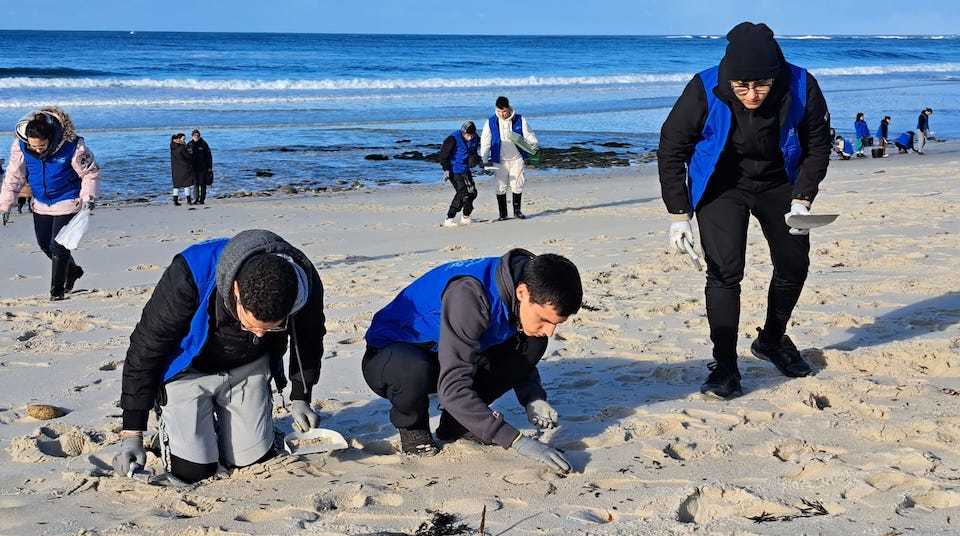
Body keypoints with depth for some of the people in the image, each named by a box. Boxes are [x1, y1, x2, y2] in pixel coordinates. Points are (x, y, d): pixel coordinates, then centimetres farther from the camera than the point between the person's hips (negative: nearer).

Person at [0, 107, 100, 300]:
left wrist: (88, 197, -24)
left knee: (58, 246, -7)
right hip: (41, 204, 5)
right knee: (44, 243, 15)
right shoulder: (20, 146, -16)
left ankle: (57, 289, 9)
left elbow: (91, 172, -13)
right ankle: (72, 270, 39)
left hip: (67, 203, -5)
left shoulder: (72, 146, -26)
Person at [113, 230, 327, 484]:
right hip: (190, 371, -3)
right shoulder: (190, 275, -38)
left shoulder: (305, 282, -28)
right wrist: (132, 433, -19)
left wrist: (300, 397, 7)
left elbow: (309, 340, -1)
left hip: (248, 367, 3)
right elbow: (145, 348, -23)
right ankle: (167, 420, 20)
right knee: (192, 471, -11)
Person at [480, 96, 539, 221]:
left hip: (517, 159, 0)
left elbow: (528, 135, 5)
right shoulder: (491, 122, -1)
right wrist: (485, 160, -5)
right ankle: (503, 214, 7)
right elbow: (485, 142, 2)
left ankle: (517, 210, 17)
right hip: (500, 161, 0)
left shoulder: (520, 120, -1)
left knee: (517, 186, 1)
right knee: (501, 187, -2)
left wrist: (534, 144, -17)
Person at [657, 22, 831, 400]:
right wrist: (678, 214, -16)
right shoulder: (704, 92, -30)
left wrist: (801, 199, -15)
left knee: (794, 265, 11)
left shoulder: (801, 88, -25)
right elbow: (671, 149, -16)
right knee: (725, 271, -16)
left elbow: (817, 146, -6)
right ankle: (724, 367, -6)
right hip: (721, 187, -3)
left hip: (777, 183, 3)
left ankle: (772, 340, 36)